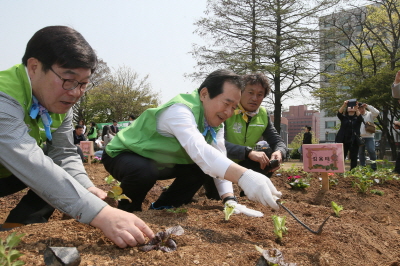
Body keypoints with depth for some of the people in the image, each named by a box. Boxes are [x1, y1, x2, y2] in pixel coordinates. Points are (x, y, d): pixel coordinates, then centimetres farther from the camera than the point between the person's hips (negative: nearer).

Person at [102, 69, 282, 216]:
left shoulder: (216, 121, -7)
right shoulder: (180, 110, -34)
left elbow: (219, 159, -12)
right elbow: (199, 150, -51)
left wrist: (229, 200, -26)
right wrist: (243, 176, -64)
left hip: (158, 163, 7)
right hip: (122, 156, -7)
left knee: (201, 168, -11)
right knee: (144, 172, -38)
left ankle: (160, 210, 6)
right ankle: (126, 211, -5)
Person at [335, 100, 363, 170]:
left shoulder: (357, 118, 8)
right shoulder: (344, 117, 10)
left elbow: (360, 117, -14)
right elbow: (339, 113, -9)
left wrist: (356, 108, -27)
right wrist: (344, 105, -23)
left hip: (354, 141, 0)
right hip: (343, 140, 0)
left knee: (353, 159, 1)